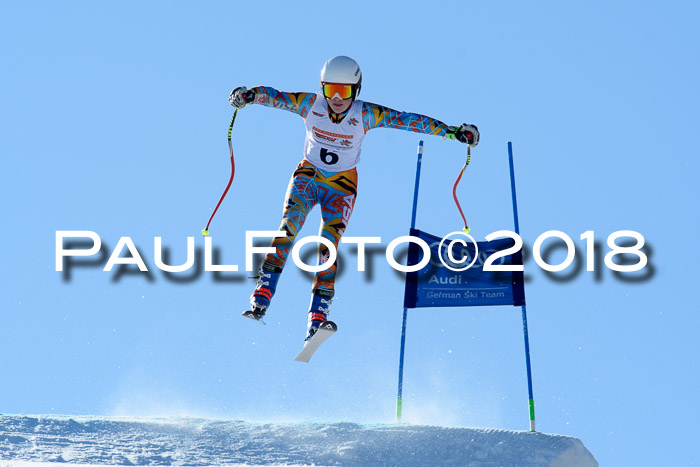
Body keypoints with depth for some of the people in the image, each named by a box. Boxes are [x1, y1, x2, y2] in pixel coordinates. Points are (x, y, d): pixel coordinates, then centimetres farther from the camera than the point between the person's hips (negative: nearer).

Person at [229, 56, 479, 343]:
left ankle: (317, 316, -20)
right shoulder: (311, 105, -11)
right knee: (288, 229, -23)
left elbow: (407, 120, -14)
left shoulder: (366, 115, -13)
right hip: (308, 177, 1)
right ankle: (261, 299, -27)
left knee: (328, 246, -18)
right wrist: (248, 94, -35)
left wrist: (452, 131, -18)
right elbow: (273, 96, -13)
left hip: (342, 186, 0)